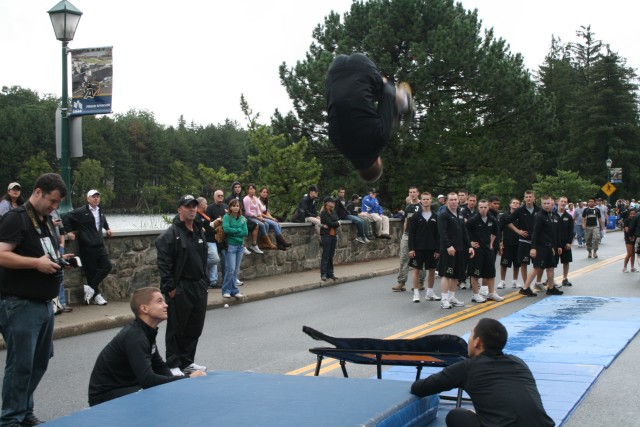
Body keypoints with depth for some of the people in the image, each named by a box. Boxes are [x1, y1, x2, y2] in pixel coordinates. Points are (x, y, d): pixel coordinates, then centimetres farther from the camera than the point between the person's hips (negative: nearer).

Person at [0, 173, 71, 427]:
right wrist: (36, 263, -24)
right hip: (21, 304, -9)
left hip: (44, 303, 9)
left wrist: (58, 260, 7)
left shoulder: (46, 221, 16)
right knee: (20, 364, -3)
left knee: (40, 362, 14)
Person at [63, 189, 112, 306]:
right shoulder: (81, 212, -8)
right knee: (91, 271, -2)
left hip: (99, 245, 7)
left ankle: (91, 288, 5)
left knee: (106, 266, -3)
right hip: (87, 246, -7)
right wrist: (69, 231, -9)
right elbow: (66, 218, -8)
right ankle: (96, 294, 8)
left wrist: (107, 228, 27)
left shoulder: (100, 211, 14)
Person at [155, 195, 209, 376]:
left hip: (198, 287, 8)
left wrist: (205, 282, 16)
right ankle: (173, 365, 10)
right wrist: (170, 288, -18)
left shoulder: (199, 233, 14)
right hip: (180, 290, -7)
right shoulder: (171, 234, -12)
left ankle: (187, 361, 25)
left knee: (195, 328, 12)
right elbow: (163, 264, -16)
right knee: (176, 329, 1)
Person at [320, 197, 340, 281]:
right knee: (325, 255, -8)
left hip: (334, 235, 7)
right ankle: (323, 274, -7)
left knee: (331, 255, 9)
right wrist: (337, 223, -2)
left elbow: (337, 222, 1)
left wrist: (329, 225, -14)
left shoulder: (333, 212, 13)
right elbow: (330, 223, -18)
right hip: (326, 235, -7)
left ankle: (330, 273, 13)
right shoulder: (323, 212, -9)